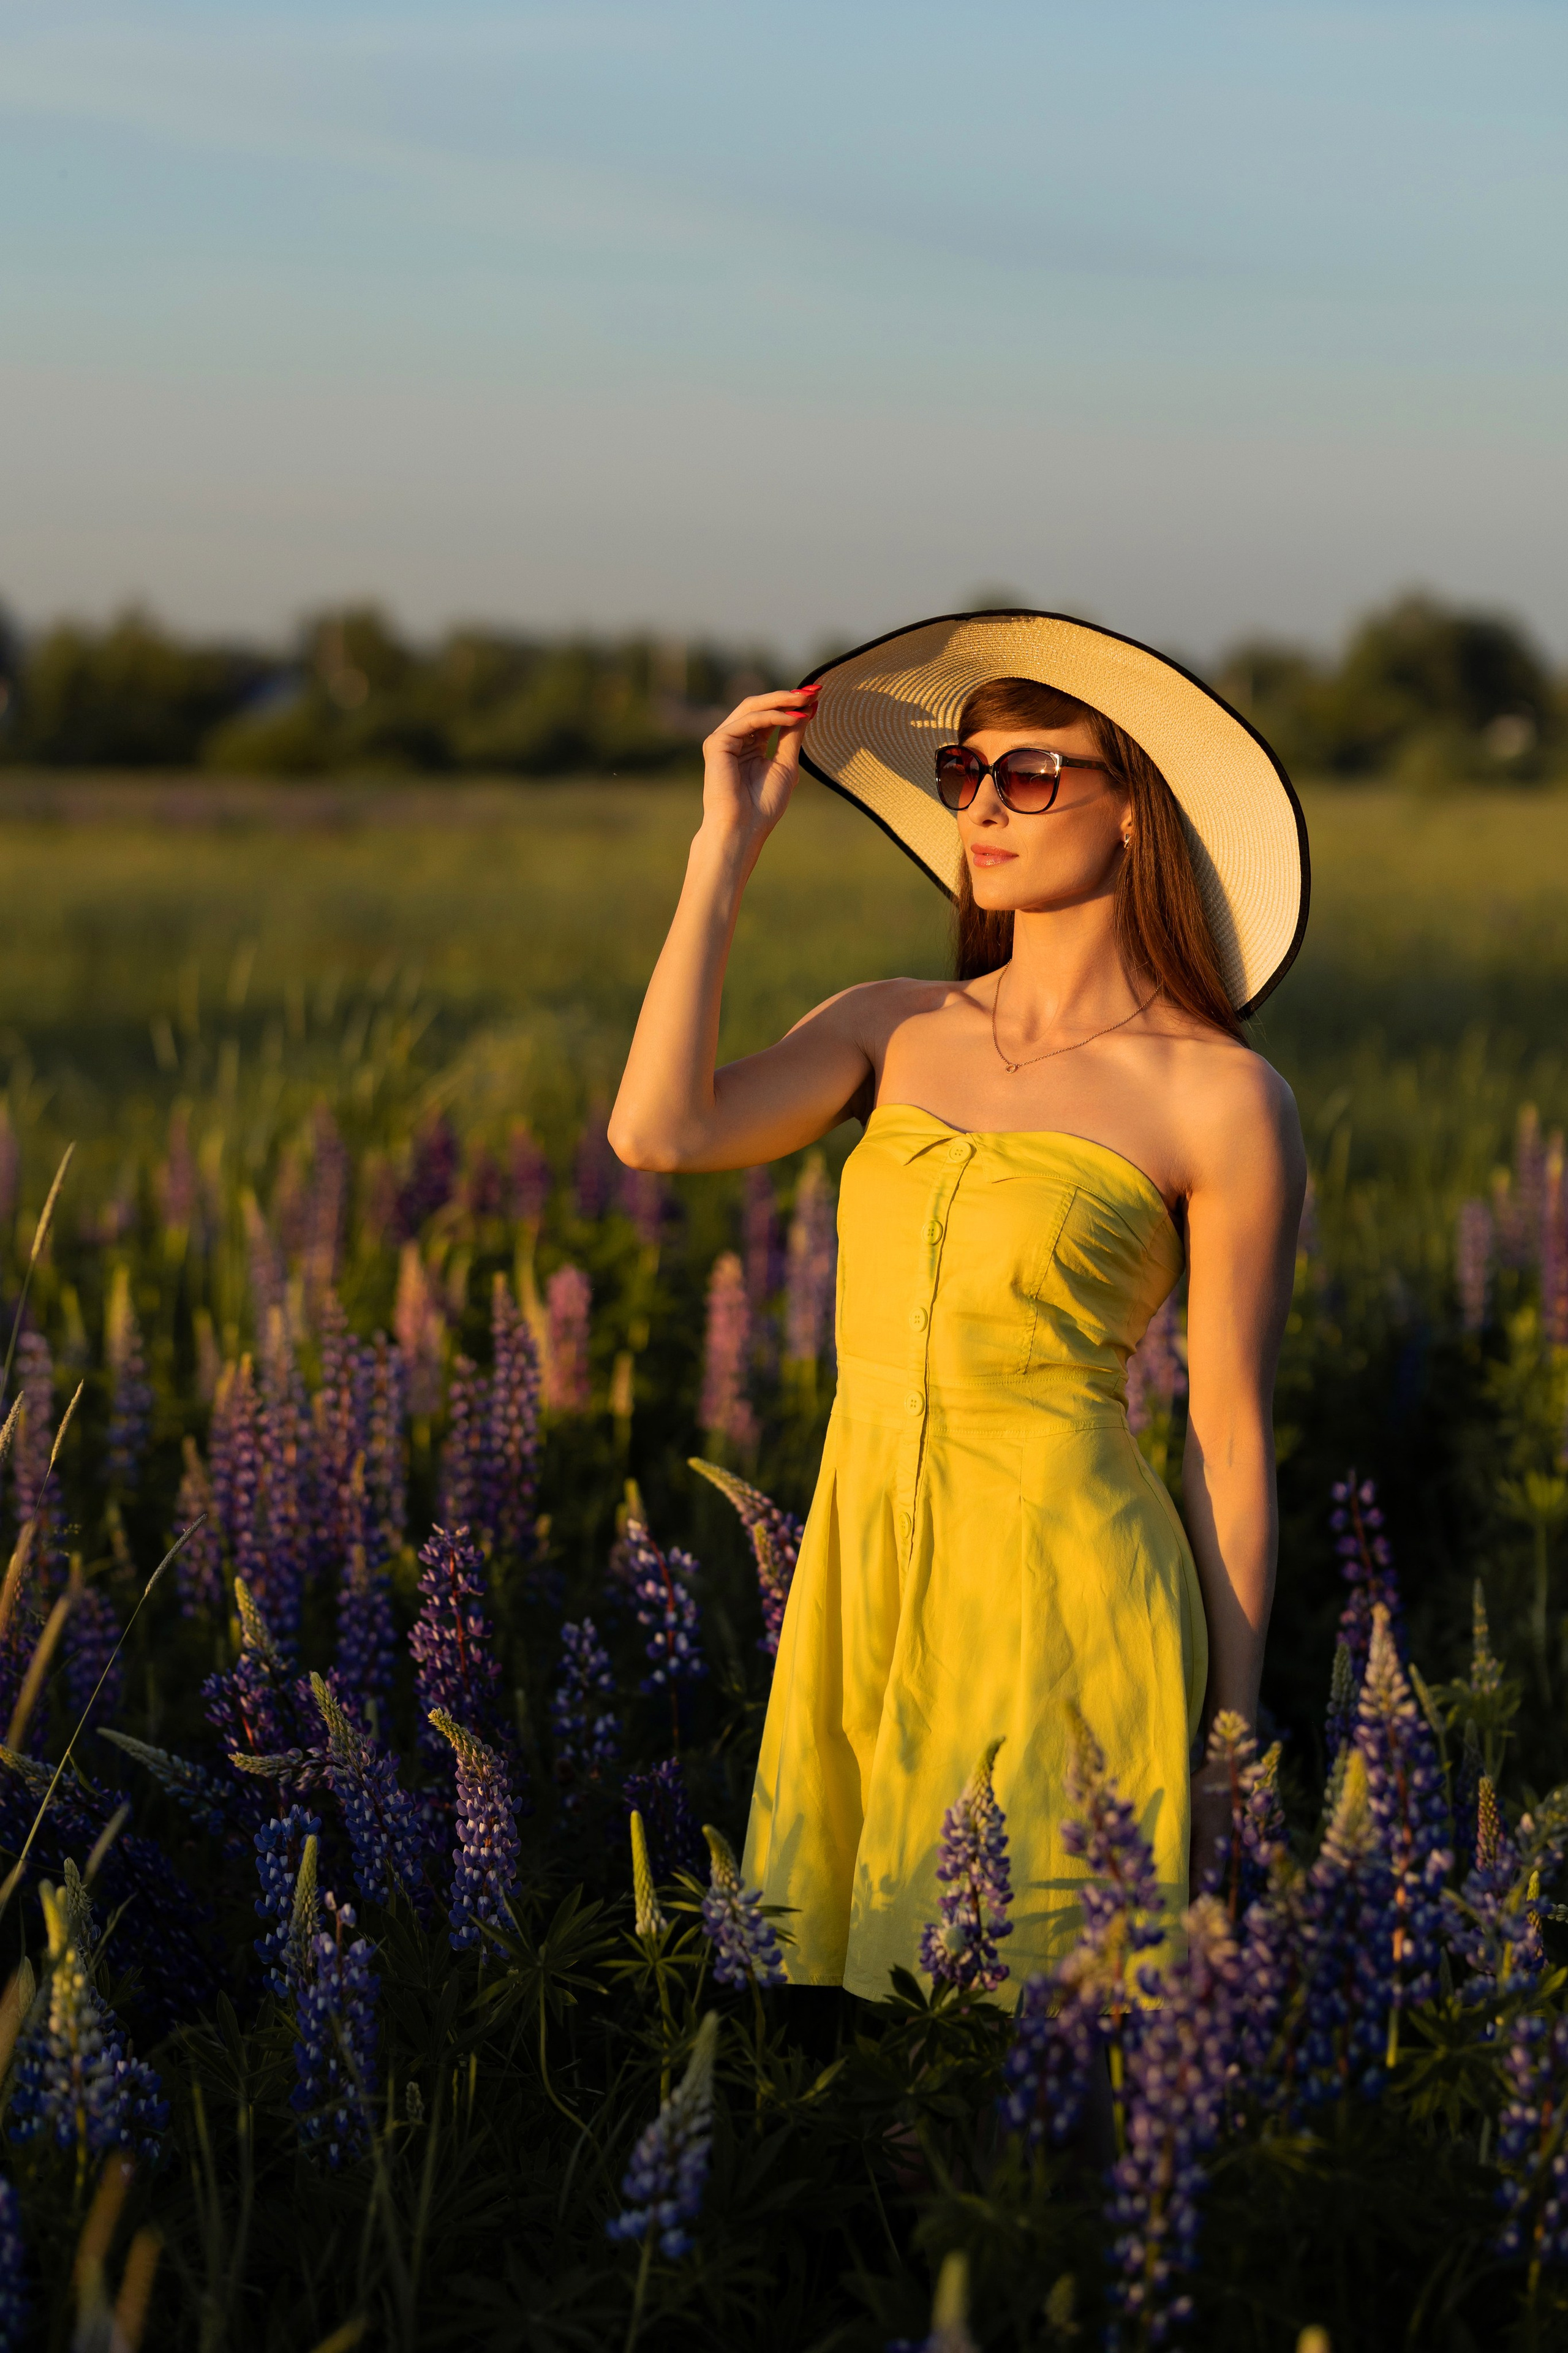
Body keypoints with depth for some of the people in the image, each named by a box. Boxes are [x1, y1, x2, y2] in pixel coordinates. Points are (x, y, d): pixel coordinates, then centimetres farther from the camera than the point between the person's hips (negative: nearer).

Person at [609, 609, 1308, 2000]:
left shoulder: (1223, 1099, -5)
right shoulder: (893, 1030, 7)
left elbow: (1230, 1436, -2)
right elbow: (662, 1132, -10)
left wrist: (1232, 1730, 0)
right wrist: (730, 845, -6)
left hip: (1065, 1587, -4)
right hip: (864, 1570, 5)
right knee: (846, 1987, 11)